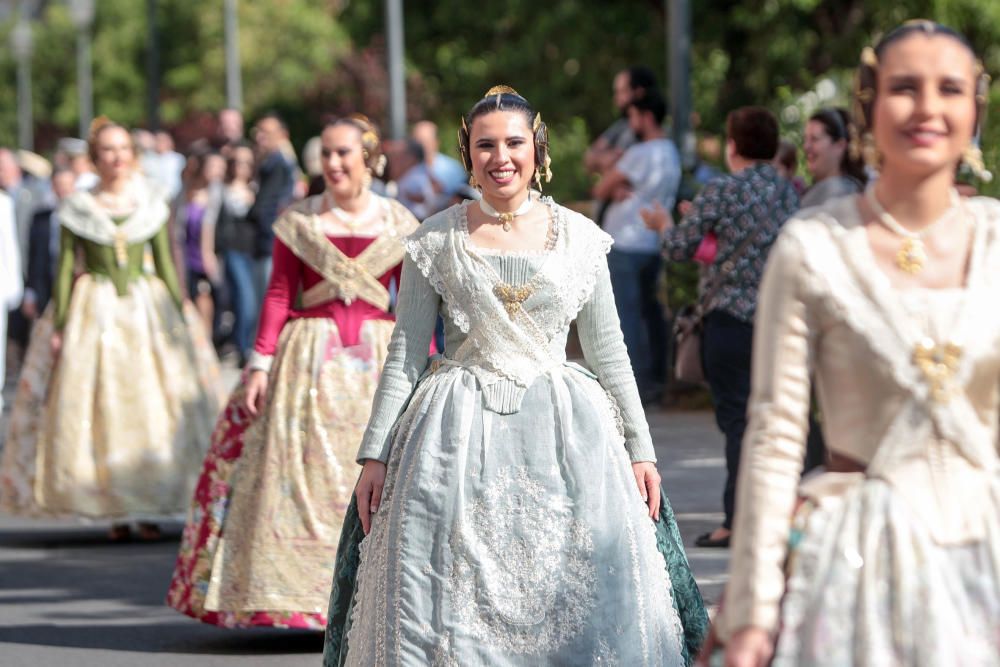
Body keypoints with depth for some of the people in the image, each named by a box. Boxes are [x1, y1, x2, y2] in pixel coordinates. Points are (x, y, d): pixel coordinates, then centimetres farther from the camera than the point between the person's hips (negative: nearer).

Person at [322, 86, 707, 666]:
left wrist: (640, 448, 5)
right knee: (452, 601, -3)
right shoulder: (437, 241, 3)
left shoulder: (579, 237, 5)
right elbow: (405, 355, 4)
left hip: (562, 432, 1)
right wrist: (375, 455, -1)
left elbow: (610, 352, 10)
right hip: (458, 436, -1)